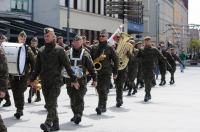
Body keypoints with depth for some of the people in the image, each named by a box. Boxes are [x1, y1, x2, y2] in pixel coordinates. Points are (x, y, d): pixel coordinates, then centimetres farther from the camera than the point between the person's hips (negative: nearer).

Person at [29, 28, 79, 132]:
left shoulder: (59, 50, -4)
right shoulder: (41, 50, 11)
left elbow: (67, 66, -5)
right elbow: (37, 67, 18)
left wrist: (73, 80, -7)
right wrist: (32, 79, 14)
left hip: (56, 81, -5)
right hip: (44, 82, 5)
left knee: (51, 103, -15)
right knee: (49, 104, 8)